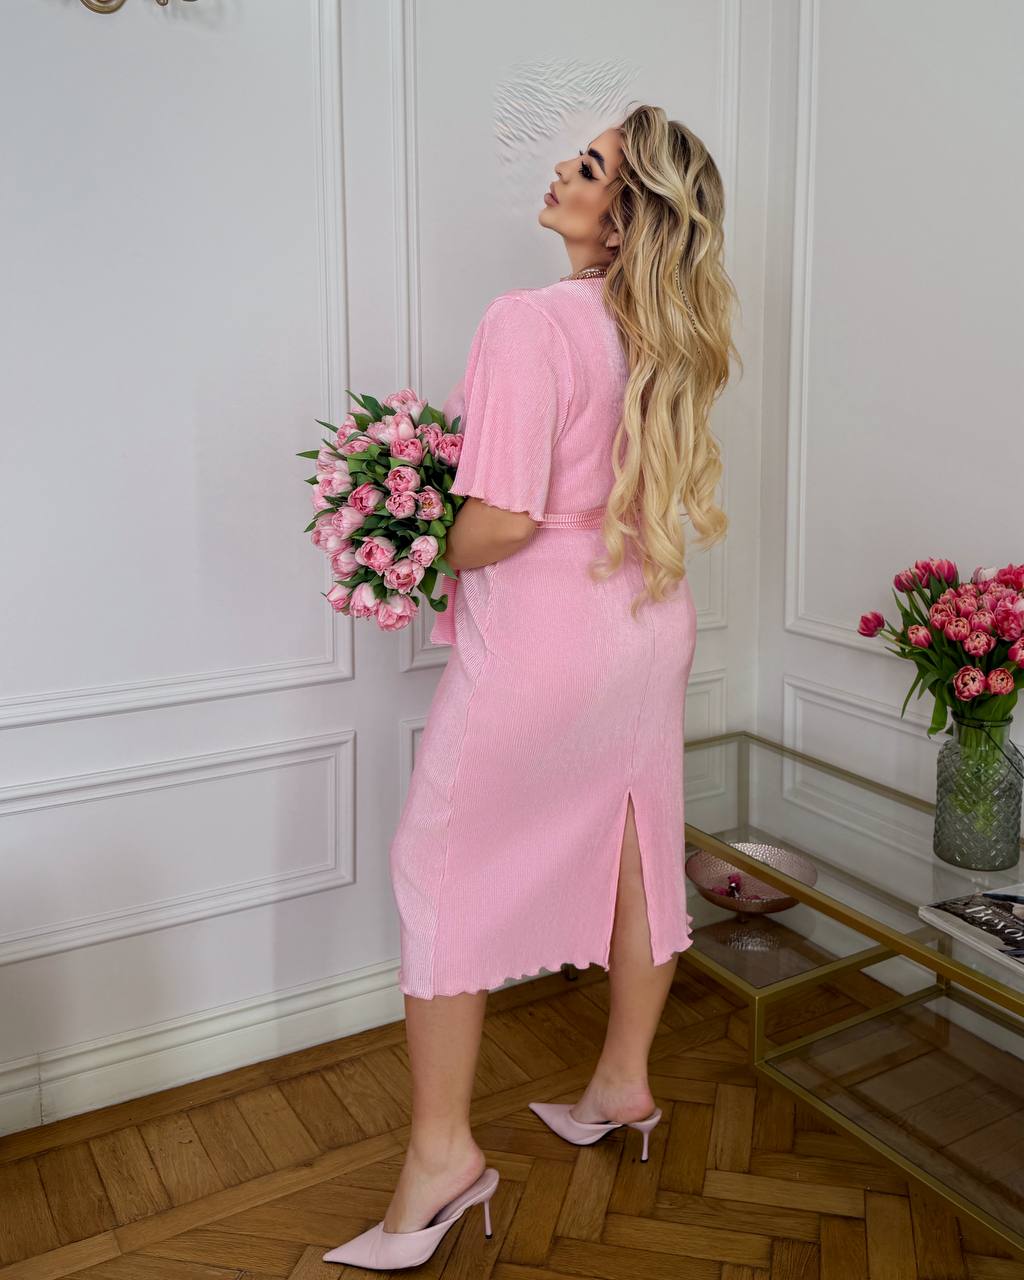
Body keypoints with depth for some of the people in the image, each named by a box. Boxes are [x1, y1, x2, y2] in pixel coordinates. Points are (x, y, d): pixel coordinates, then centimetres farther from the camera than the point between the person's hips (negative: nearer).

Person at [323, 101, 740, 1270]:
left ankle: (441, 1148, 12)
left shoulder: (530, 323, -19)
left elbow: (503, 521, -25)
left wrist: (426, 558, -6)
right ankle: (624, 1081, 36)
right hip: (650, 620, 8)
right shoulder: (665, 338, 5)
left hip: (539, 634, -8)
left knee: (441, 869, 5)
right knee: (635, 845, 18)